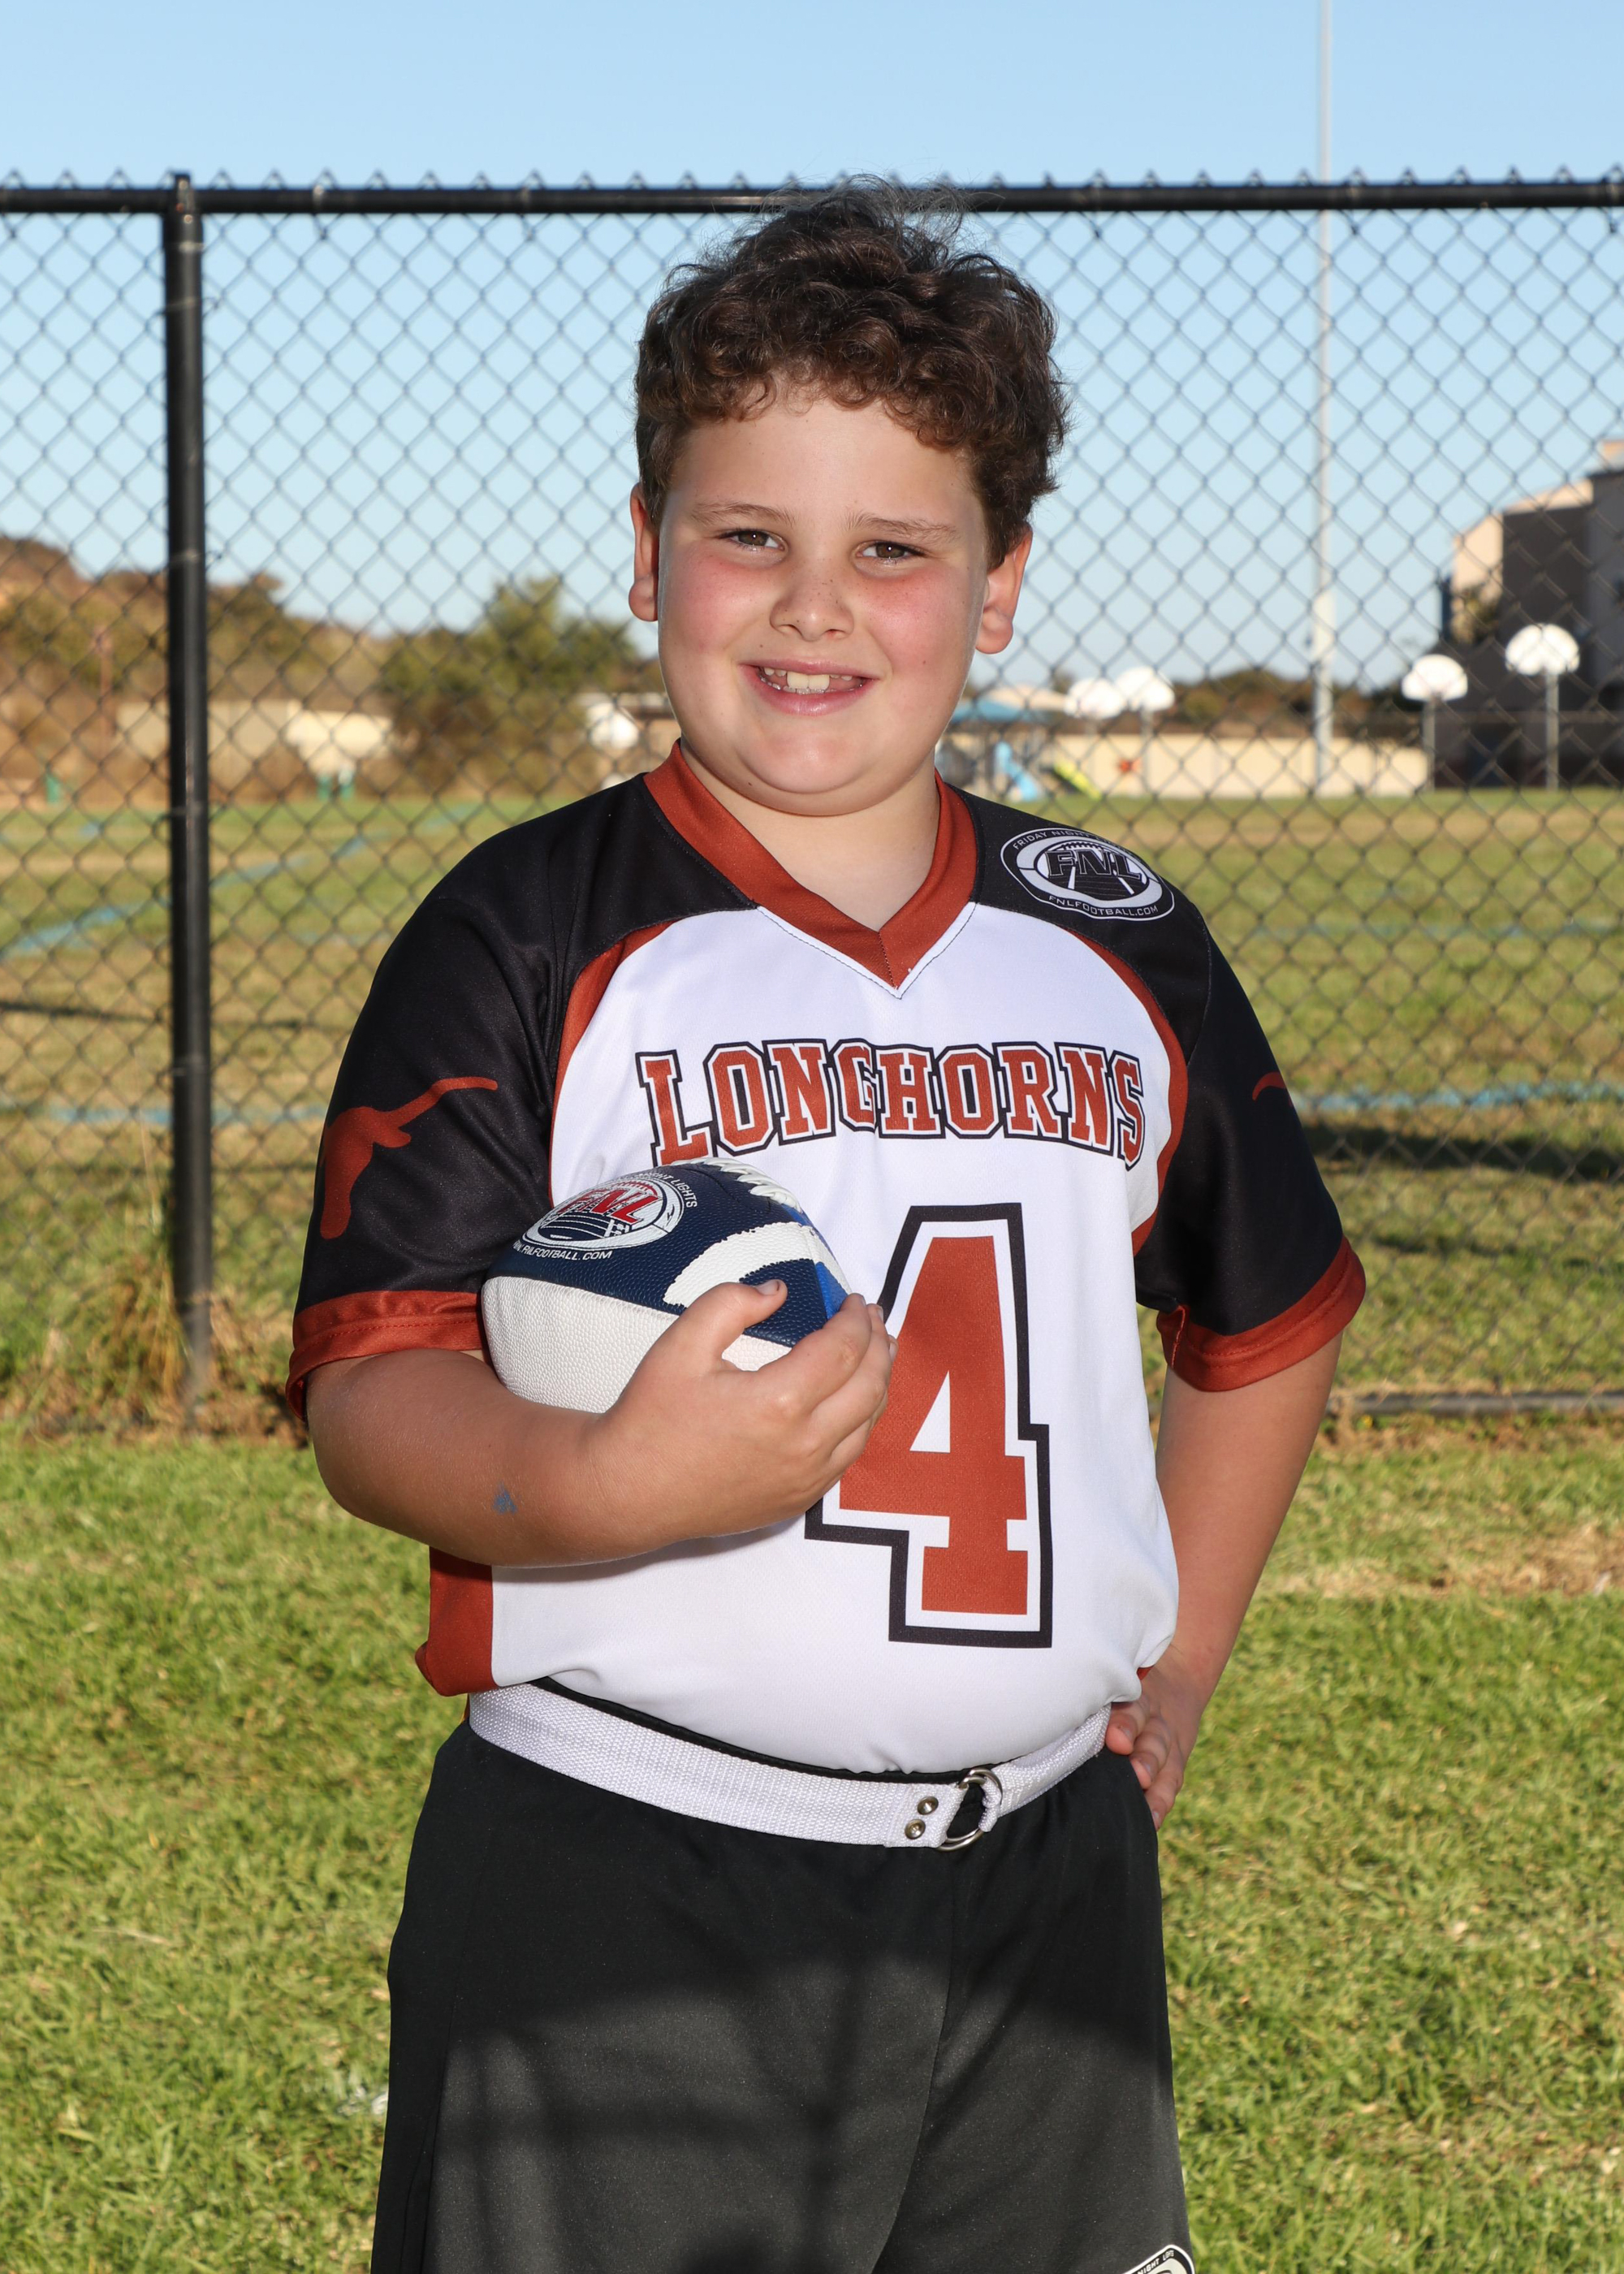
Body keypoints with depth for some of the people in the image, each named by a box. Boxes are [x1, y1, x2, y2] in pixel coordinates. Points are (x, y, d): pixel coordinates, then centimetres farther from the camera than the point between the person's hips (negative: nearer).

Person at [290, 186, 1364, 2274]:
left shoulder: (1123, 949, 9)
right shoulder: (526, 938, -3)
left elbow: (1271, 1319, 24)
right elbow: (371, 1391, -11)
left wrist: (1176, 1669, 17)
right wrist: (616, 1482, -30)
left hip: (1045, 1893, 4)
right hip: (617, 1887, -4)